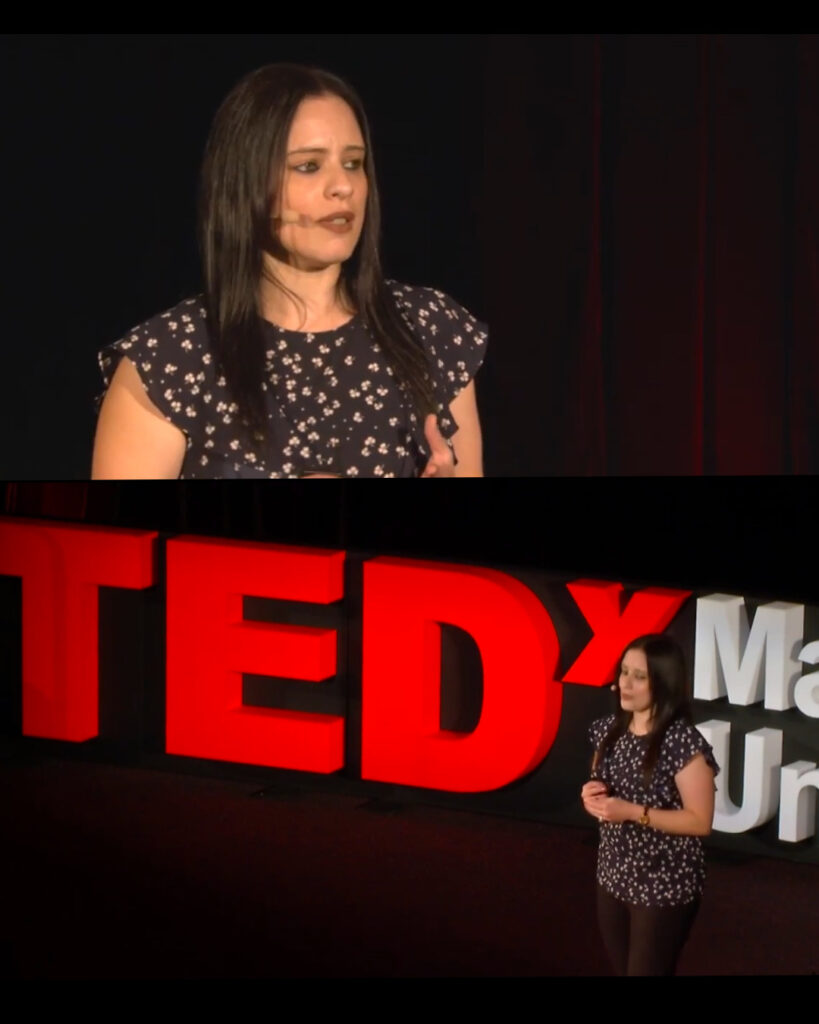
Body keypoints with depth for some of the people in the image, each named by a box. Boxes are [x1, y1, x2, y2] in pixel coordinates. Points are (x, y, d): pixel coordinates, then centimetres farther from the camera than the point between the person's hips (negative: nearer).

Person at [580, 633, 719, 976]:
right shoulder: (609, 729, 2)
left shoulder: (683, 741, -20)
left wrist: (633, 812, -24)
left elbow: (700, 821, -18)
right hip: (614, 877, 7)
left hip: (665, 887, -7)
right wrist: (591, 796, -7)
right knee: (623, 969, 17)